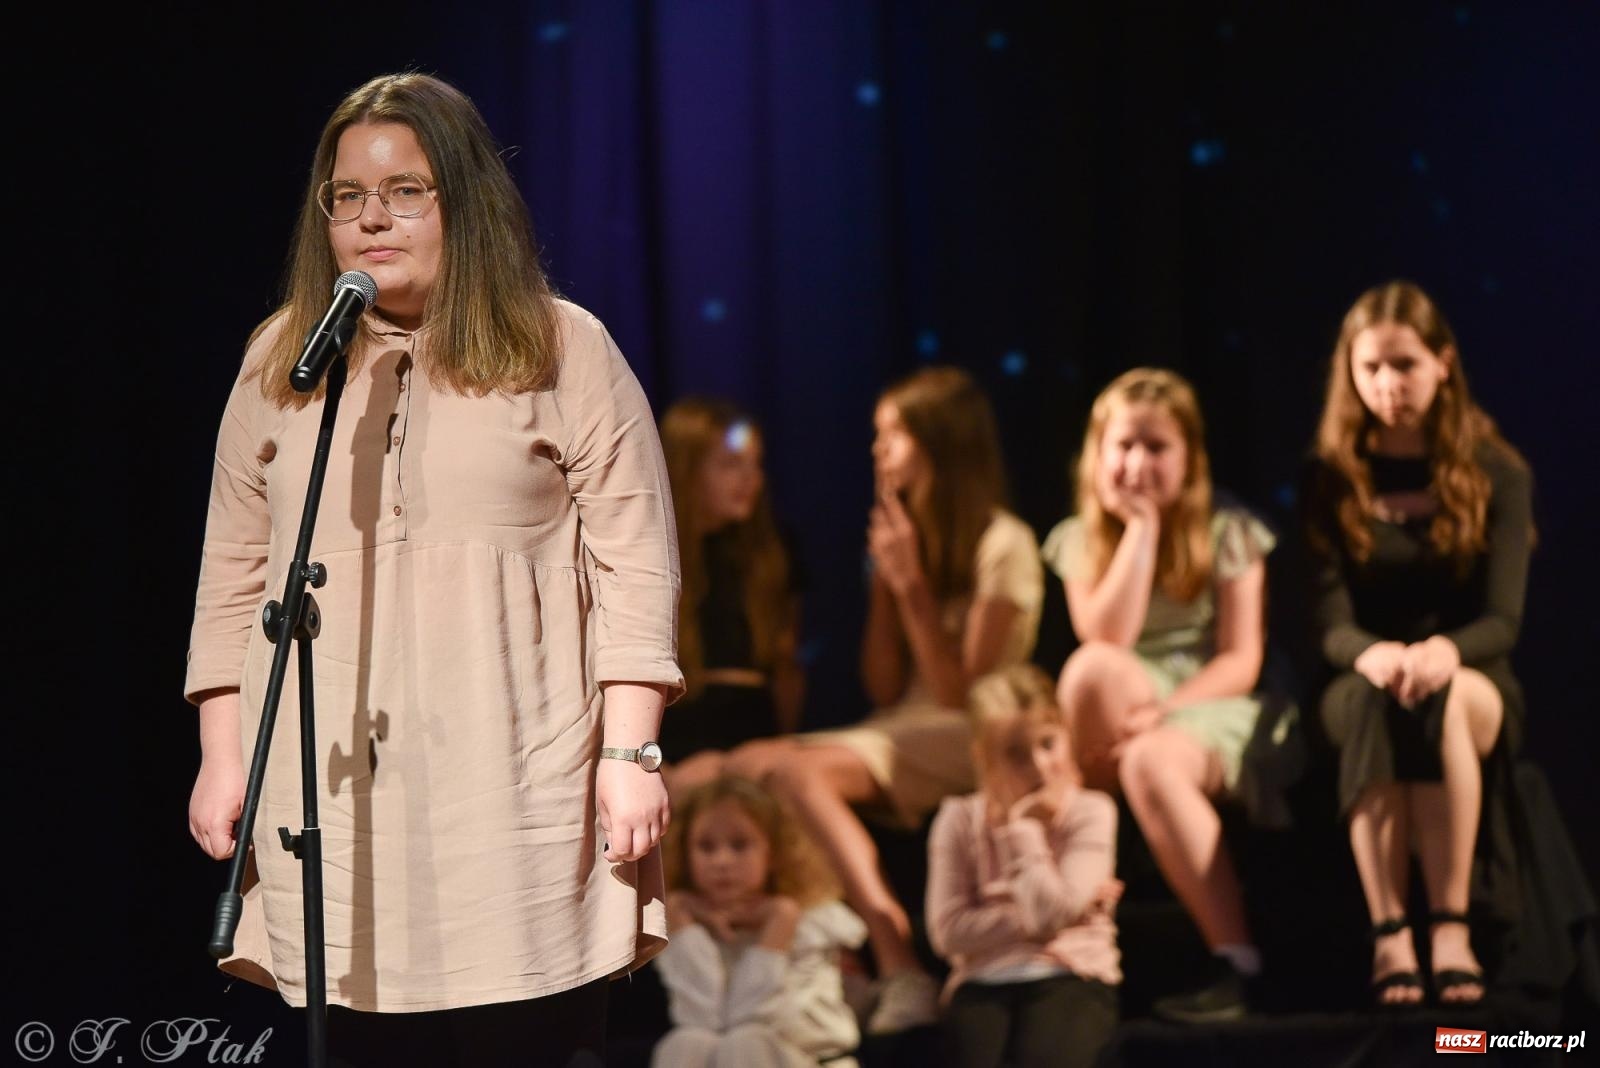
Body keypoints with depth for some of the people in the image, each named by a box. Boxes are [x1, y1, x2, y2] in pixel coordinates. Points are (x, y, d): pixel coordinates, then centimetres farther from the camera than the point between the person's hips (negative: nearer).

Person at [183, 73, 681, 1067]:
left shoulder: (566, 351, 4)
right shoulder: (280, 363, 14)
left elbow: (633, 566, 0)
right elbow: (234, 574, 15)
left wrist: (630, 752, -7)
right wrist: (223, 754, 9)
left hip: (521, 794, -3)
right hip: (340, 792, 3)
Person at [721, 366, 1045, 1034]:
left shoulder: (1003, 545, -4)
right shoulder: (906, 532, 17)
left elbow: (960, 691, -9)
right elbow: (884, 688, 11)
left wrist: (913, 584, -12)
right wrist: (885, 578, 1)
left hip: (962, 745, -7)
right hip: (896, 733, 7)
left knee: (786, 768, -31)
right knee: (748, 766, -22)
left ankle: (899, 970, -35)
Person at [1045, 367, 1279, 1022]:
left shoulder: (1228, 535, 3)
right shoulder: (1077, 541, 8)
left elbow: (1241, 662, -6)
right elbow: (1107, 643, -9)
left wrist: (1161, 712, -22)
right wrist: (1142, 527, -9)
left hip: (1209, 706, -2)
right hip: (1128, 716, 2)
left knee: (1153, 761, -38)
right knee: (1090, 669, -34)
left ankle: (1234, 955, -31)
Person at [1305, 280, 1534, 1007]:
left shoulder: (1497, 474, 1)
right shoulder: (1334, 478, 2)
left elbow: (1503, 619, -9)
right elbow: (1331, 622, -7)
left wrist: (1447, 651, -32)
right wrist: (1370, 654, -32)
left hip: (1474, 681, 0)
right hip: (1363, 682, 1)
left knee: (1439, 698, -38)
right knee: (1370, 699, -37)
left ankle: (1452, 924, -42)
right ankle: (1388, 933, -45)